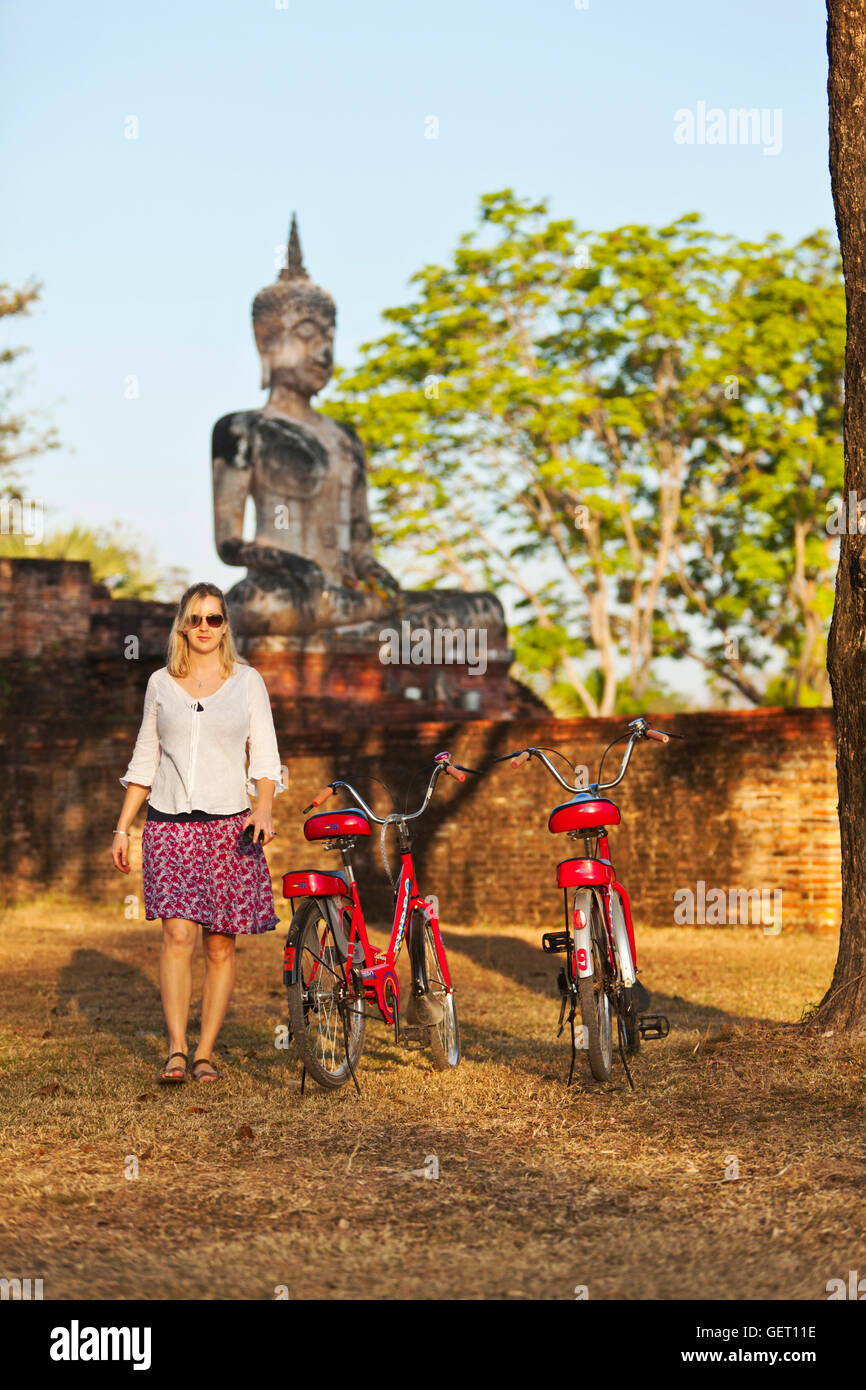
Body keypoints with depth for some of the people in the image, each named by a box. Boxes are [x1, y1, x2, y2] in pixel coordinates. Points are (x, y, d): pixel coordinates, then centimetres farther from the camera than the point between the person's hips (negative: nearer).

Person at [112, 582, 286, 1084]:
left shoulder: (247, 680, 7)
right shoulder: (161, 683, 11)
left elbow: (265, 756, 4)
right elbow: (145, 760, 16)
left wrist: (264, 809, -13)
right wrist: (123, 827, 12)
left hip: (229, 825, 0)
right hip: (170, 824, 0)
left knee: (221, 946, 1)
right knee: (179, 934, -15)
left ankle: (206, 1051, 9)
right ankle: (177, 1049, -13)